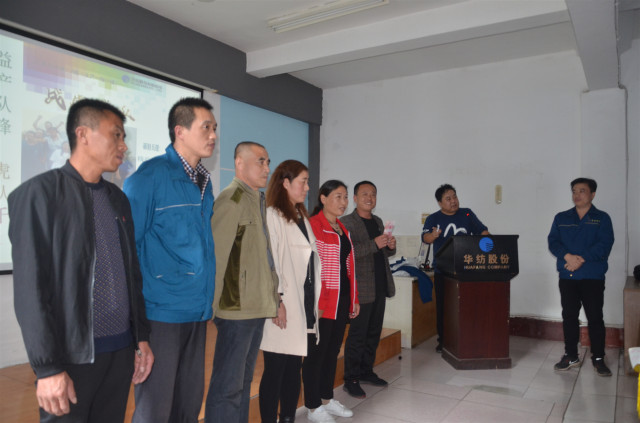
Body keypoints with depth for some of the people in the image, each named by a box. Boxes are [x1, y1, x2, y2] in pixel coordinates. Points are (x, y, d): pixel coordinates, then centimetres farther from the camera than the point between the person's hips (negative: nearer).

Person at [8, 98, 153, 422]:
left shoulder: (118, 198, 10)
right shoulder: (40, 194, -7)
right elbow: (30, 290, -11)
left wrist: (141, 337, 11)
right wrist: (48, 367, -13)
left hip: (120, 350, 5)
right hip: (72, 355, -5)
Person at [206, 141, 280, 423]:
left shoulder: (259, 201, 15)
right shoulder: (230, 200, -12)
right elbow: (215, 256, -17)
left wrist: (274, 296, 14)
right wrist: (211, 305, -17)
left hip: (257, 307, 9)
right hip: (237, 308, -9)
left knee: (244, 381, 18)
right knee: (228, 387, 0)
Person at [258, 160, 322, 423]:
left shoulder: (302, 217, 17)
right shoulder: (271, 216, -8)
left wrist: (314, 301, 14)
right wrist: (276, 300, -19)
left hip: (304, 305, 8)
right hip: (284, 306, -8)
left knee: (294, 369, 14)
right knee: (275, 370, 1)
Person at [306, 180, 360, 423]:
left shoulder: (342, 229, 16)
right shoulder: (313, 225, -10)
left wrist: (354, 299, 17)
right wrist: (316, 301, -20)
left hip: (342, 300, 8)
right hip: (322, 301, -8)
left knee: (333, 350, 16)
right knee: (317, 351, 2)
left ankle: (327, 398, 30)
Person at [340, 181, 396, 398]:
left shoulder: (378, 221, 16)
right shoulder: (347, 222, -8)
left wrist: (391, 246, 1)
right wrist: (374, 244, -27)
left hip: (380, 286, 8)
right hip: (362, 288, -8)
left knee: (374, 333, 16)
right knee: (357, 335, -1)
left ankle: (366, 371, 30)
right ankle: (351, 379, 10)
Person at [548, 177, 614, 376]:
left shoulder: (602, 218, 4)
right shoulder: (561, 218, 12)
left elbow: (605, 244, -9)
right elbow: (553, 241, 2)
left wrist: (582, 259, -19)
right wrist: (567, 256, -16)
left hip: (593, 277, -2)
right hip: (567, 276, 3)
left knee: (595, 317, 1)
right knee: (569, 316, 8)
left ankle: (598, 358, 13)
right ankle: (571, 356, 20)